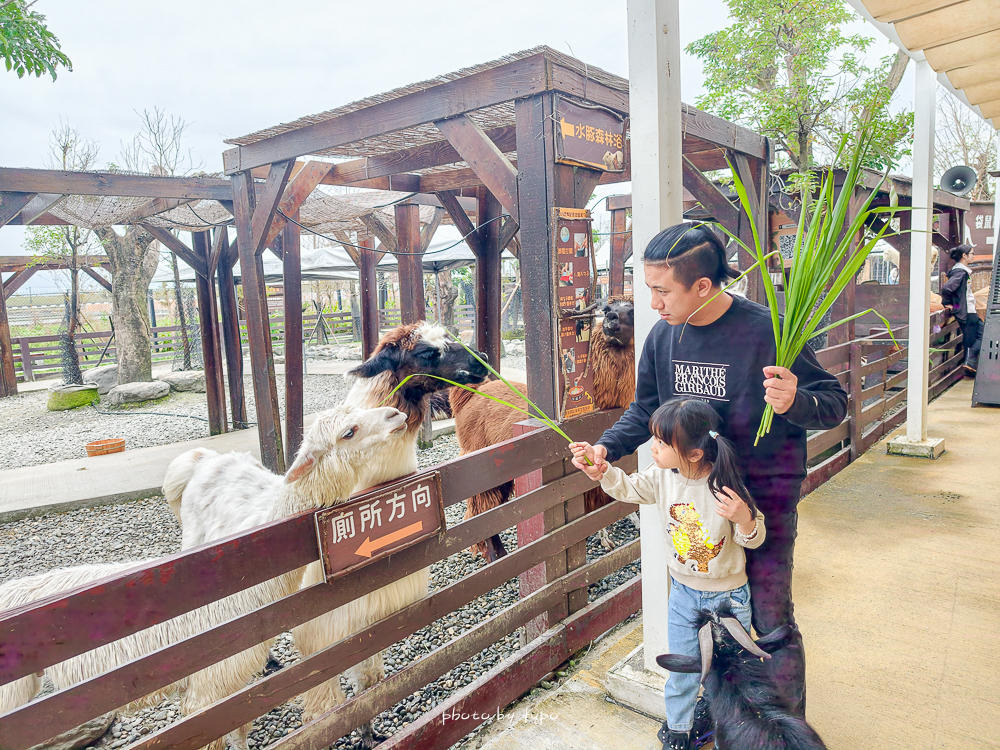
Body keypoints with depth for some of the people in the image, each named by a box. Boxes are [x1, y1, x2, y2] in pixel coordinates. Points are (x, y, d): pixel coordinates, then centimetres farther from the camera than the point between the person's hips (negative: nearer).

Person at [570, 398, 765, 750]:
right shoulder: (663, 476, -14)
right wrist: (602, 470, -16)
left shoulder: (726, 487, -25)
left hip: (728, 595, -3)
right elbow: (630, 488, 1)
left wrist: (744, 518, -38)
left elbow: (754, 538, -16)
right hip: (683, 591, 4)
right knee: (682, 668, 16)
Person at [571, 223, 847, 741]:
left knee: (770, 619, 6)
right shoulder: (663, 336, -4)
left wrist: (795, 401, -36)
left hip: (764, 499, -5)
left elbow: (835, 403, -14)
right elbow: (645, 411, 8)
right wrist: (607, 447, -9)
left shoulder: (765, 331, -20)